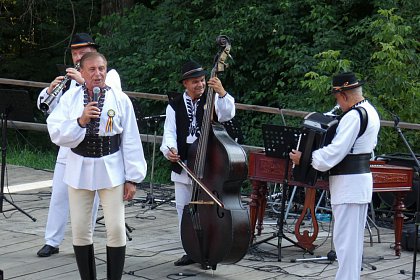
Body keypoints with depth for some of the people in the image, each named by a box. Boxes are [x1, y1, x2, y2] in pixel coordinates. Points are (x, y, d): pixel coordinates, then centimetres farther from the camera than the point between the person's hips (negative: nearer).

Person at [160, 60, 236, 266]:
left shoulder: (212, 100, 2)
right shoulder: (175, 106, 7)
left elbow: (227, 114, -16)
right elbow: (170, 133, -1)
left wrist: (222, 94, -31)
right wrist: (169, 149, -21)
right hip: (182, 165, 3)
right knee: (183, 207, 8)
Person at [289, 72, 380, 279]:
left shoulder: (353, 116, -20)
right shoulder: (370, 111, 11)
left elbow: (335, 151, -24)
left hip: (348, 184, -10)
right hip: (362, 178, 10)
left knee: (344, 238, -7)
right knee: (354, 238, 17)